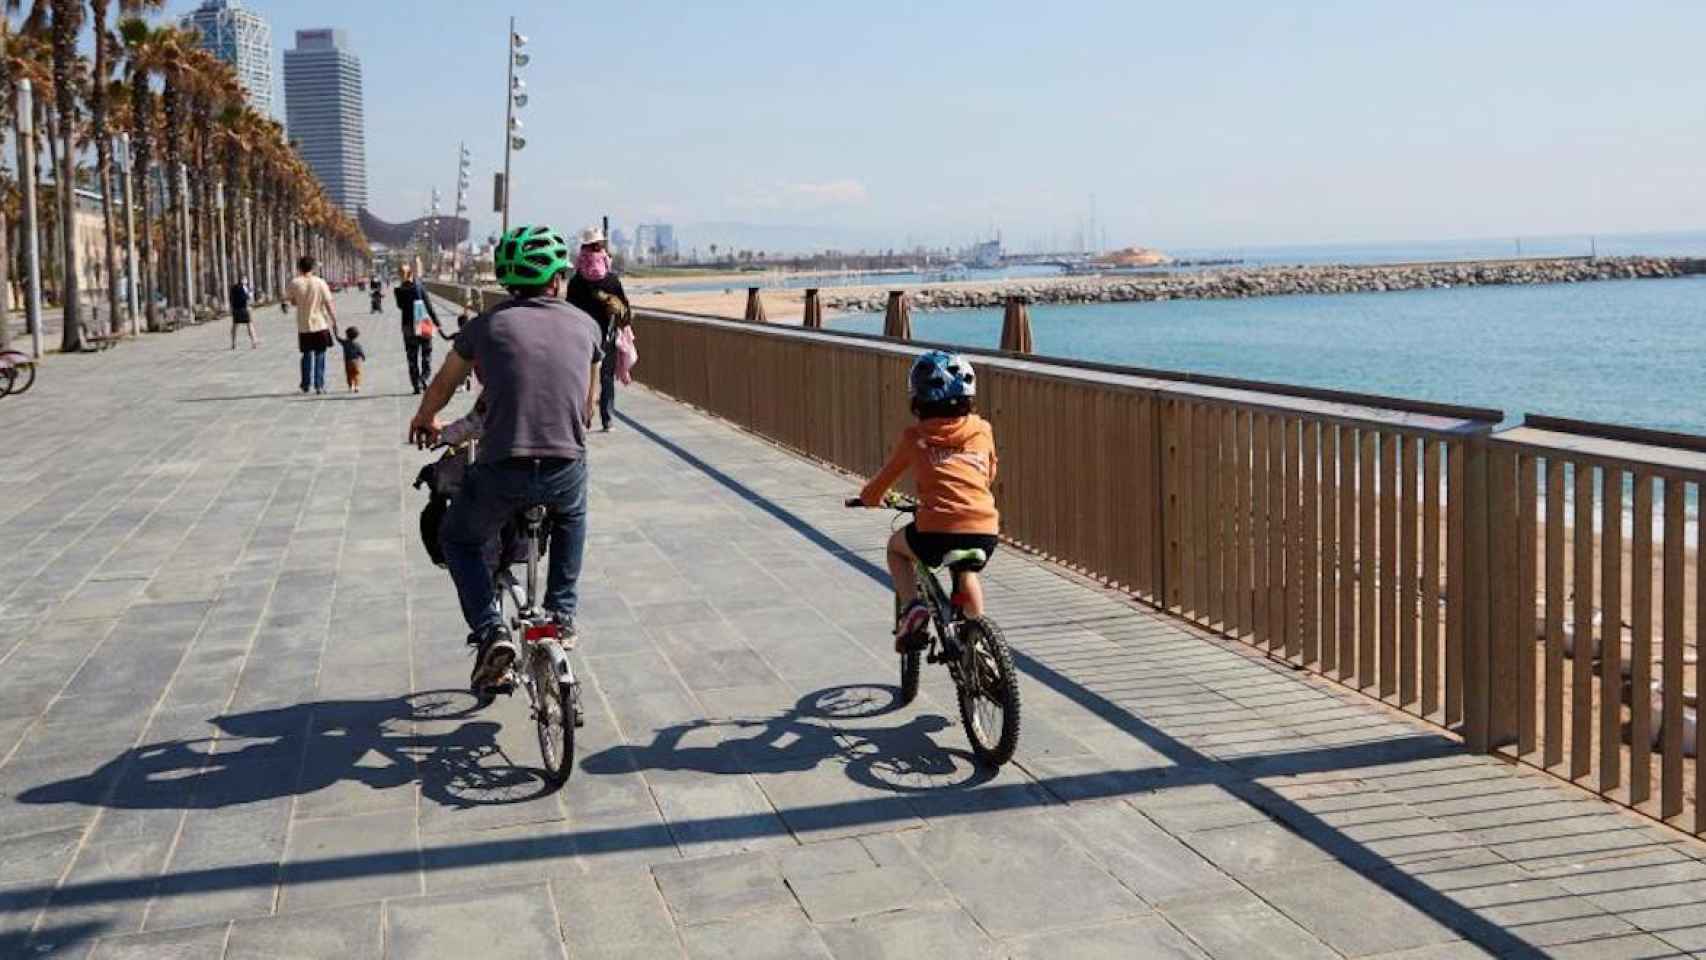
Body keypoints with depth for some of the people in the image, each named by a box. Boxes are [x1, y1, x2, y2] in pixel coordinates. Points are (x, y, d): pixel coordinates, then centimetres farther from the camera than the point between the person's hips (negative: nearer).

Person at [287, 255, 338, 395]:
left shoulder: (295, 283, -6)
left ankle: (306, 384, 19)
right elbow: (328, 303, -6)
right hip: (320, 325, -1)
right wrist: (334, 320, 1)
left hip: (303, 326, 1)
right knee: (320, 355, 6)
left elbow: (290, 301, 5)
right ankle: (319, 385, 3)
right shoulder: (320, 283, -8)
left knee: (307, 354, 17)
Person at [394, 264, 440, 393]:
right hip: (424, 325, -1)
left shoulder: (399, 291, -4)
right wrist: (437, 323, -5)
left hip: (408, 326, 1)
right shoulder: (419, 287, -8)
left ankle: (417, 384, 7)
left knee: (412, 356, 9)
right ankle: (425, 377, -10)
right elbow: (429, 306, -8)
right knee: (426, 353, 11)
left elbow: (400, 306, 12)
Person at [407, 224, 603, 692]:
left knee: (460, 539, 24)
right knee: (570, 519, 37)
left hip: (501, 468, -2)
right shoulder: (585, 324, 9)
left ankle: (490, 630, 5)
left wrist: (424, 421, 44)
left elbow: (444, 383, 23)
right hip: (566, 468, 2)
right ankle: (562, 614, 30)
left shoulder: (488, 325, 7)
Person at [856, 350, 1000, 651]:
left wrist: (869, 497, 41)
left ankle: (911, 606, 8)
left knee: (896, 547, 30)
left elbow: (885, 477, 19)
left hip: (937, 530, -3)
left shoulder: (915, 437, 6)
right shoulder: (983, 430, 12)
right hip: (985, 530, 3)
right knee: (968, 574, 38)